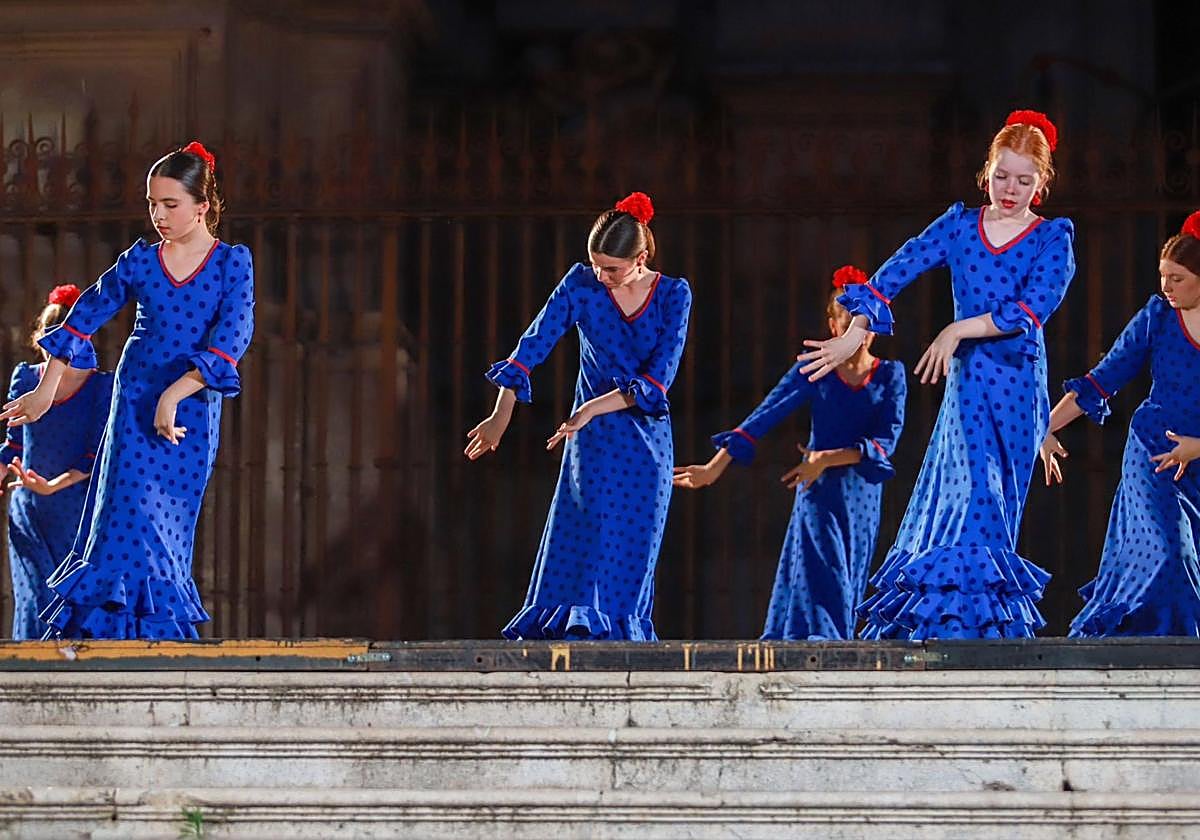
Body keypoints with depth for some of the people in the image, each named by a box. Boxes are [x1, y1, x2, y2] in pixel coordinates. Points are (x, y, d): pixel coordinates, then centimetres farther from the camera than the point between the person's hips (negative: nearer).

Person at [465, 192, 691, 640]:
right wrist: (501, 415, -16)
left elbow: (658, 378, -11)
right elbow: (533, 346, -7)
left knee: (626, 566, -1)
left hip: (646, 448, 0)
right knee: (575, 555, -8)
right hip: (592, 444, 0)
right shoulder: (581, 283, -2)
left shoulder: (674, 295, -4)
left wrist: (592, 409, -18)